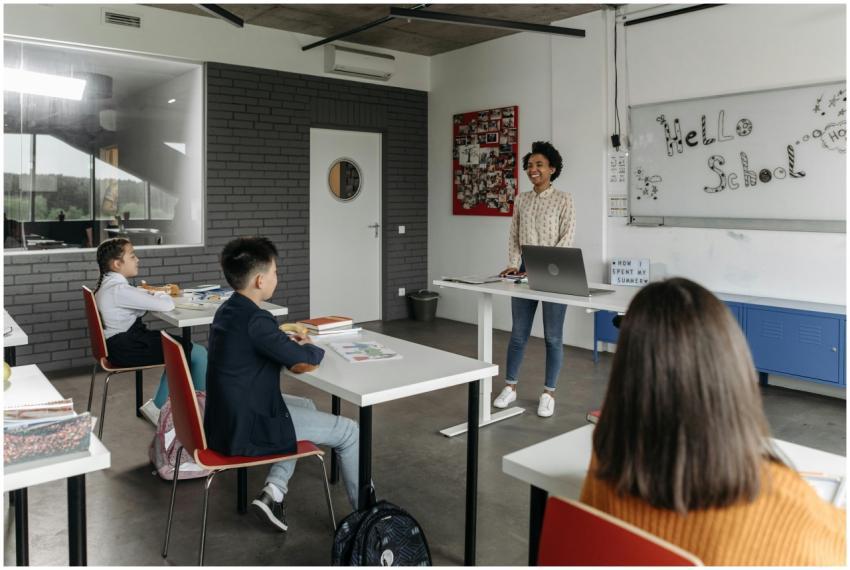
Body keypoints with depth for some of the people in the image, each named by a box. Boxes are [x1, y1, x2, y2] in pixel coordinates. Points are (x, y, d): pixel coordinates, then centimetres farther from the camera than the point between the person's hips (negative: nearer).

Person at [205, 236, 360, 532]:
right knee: (349, 431, 2)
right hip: (246, 429, -9)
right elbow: (305, 359, -19)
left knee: (307, 406, 30)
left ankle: (274, 491, 20)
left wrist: (293, 343, 3)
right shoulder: (254, 319, -24)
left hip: (229, 417, 10)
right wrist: (311, 346, 3)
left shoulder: (228, 310, 5)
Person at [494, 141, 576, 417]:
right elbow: (514, 236, 11)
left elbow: (567, 239, -10)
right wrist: (514, 264, -5)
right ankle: (510, 387, 22)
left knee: (553, 336, 3)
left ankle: (548, 393, 15)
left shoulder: (564, 199, -3)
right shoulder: (521, 200, 10)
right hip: (524, 271, 4)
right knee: (518, 333, 10)